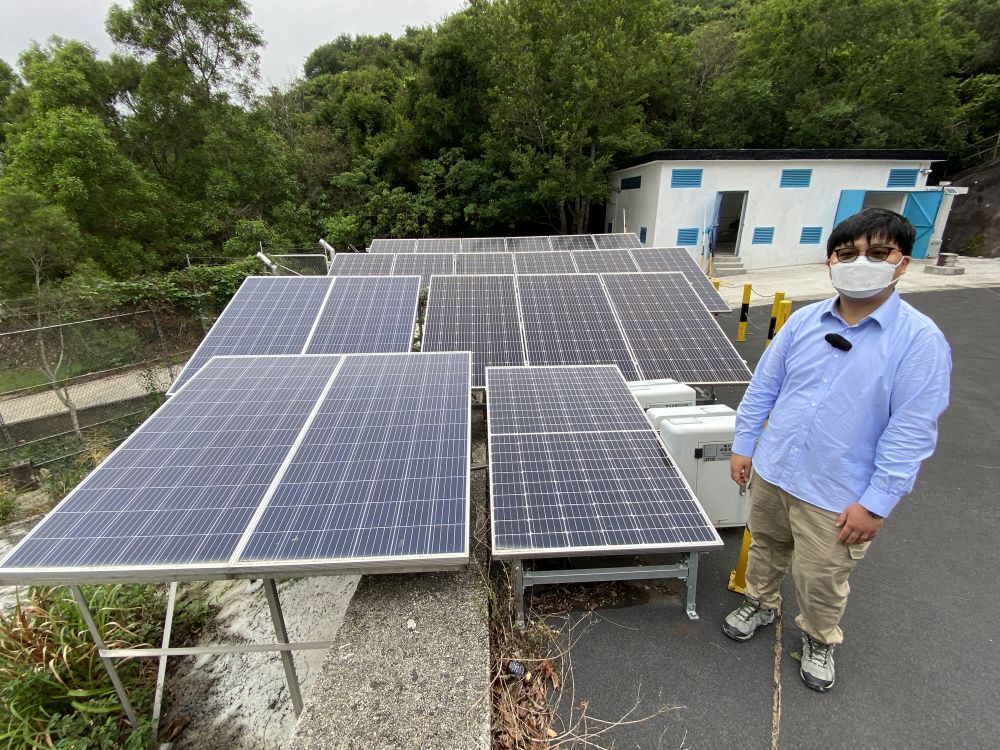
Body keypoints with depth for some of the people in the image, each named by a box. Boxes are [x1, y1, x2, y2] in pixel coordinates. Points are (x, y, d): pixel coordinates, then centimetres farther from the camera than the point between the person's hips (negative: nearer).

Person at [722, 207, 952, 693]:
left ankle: (819, 640, 46)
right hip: (770, 472, 4)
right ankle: (760, 605, 52)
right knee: (765, 549, 24)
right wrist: (743, 444, 4)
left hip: (836, 496, -3)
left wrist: (876, 503, -15)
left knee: (821, 581, 15)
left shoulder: (921, 339, -14)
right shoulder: (803, 321, -3)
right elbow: (763, 387, 4)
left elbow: (911, 433, -14)